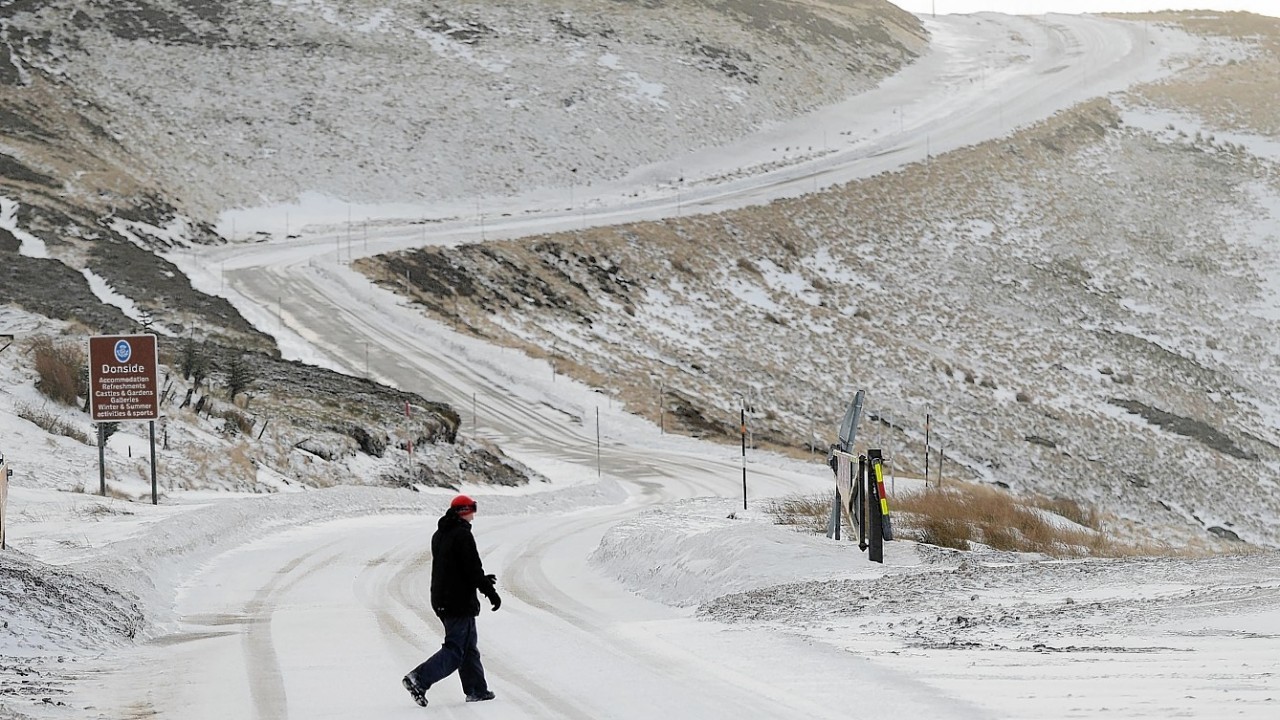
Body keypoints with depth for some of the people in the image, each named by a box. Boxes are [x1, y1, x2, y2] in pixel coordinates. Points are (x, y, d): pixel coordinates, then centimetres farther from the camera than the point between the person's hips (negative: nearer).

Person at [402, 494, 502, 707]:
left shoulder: (439, 535, 13)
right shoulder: (462, 535, -16)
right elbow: (473, 568, -18)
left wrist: (482, 580, 23)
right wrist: (490, 592, -7)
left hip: (441, 600, 10)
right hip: (460, 602, -9)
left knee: (469, 647, 17)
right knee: (455, 650, -7)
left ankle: (476, 690, 20)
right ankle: (419, 679, -17)